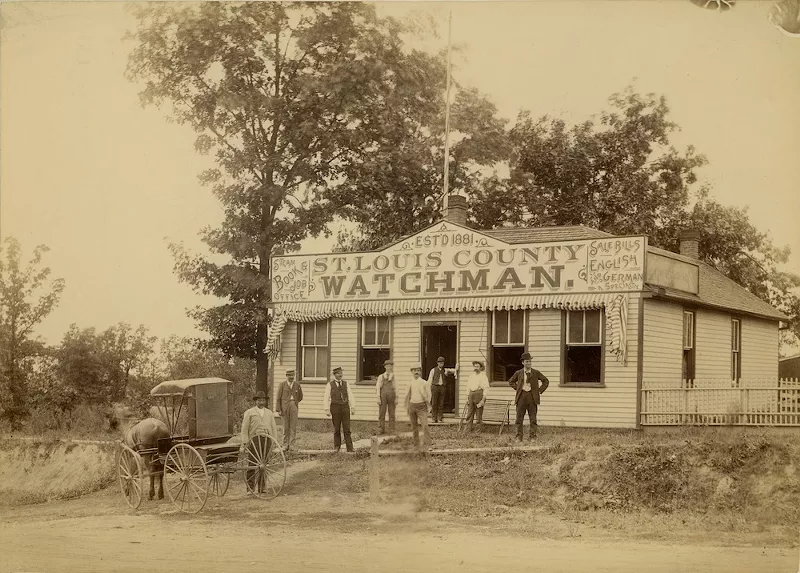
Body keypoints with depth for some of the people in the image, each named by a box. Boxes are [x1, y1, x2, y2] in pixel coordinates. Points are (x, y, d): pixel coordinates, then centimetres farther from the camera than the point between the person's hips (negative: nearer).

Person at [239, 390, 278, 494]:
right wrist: (244, 443, -4)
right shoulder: (249, 413, 9)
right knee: (252, 464, -7)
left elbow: (274, 429, 19)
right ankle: (250, 488, -3)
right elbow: (244, 429, 5)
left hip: (267, 439, 3)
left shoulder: (269, 413, 21)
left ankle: (261, 488, 8)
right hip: (254, 438, -3)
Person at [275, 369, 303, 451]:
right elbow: (278, 398, 1)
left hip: (294, 406, 1)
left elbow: (300, 396, 24)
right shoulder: (282, 384, 2)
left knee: (293, 427, -5)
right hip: (284, 407, -1)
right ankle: (285, 445, 10)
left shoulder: (297, 384, 9)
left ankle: (291, 445, -4)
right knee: (286, 427, 3)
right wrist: (278, 410, -5)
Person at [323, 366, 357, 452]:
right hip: (335, 407, -1)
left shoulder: (346, 384, 9)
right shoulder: (330, 385, 2)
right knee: (336, 429, 5)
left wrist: (353, 407, -1)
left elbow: (350, 396, 7)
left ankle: (350, 449, -6)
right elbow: (326, 398, -1)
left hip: (345, 407, 1)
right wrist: (327, 410, -9)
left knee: (347, 429, -4)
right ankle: (337, 447, 16)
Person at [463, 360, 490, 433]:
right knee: (469, 413, 2)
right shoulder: (471, 376, 17)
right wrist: (467, 397, 11)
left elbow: (486, 388, -6)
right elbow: (468, 387, 19)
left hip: (479, 393, -5)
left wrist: (483, 398, -14)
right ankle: (468, 428, 4)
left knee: (479, 413, -3)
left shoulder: (483, 376, -1)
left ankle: (479, 429, 2)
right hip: (471, 395, 5)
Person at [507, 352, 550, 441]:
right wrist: (517, 388, 8)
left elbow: (546, 381, 11)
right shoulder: (519, 373, 7)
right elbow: (511, 382, 21)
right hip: (521, 396, 1)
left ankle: (532, 437, 2)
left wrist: (540, 390, 2)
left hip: (532, 397, -1)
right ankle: (519, 437, 4)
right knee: (519, 418, 0)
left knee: (533, 418, -1)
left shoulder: (536, 373, 4)